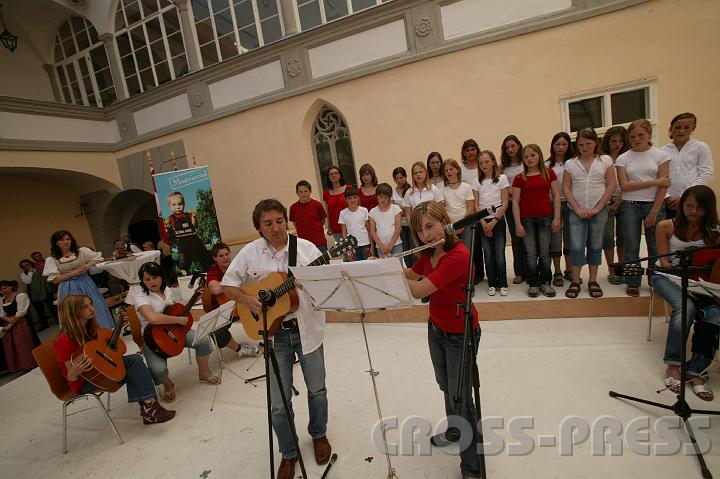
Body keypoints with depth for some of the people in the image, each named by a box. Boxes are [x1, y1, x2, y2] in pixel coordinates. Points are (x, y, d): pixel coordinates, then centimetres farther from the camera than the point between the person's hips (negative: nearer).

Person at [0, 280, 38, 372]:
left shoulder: (20, 296, -7)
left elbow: (20, 312, -13)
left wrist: (10, 325, -15)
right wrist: (8, 319, -10)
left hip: (20, 324, -7)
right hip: (8, 324, 7)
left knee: (23, 345, -8)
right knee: (10, 347, 5)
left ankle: (29, 366, 1)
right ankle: (17, 367, 14)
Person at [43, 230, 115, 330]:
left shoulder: (82, 251, 4)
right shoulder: (51, 260, 3)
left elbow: (99, 259, 7)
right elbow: (55, 280, -3)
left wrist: (88, 265, -11)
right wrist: (74, 272, -12)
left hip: (86, 285, 1)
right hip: (68, 290, 0)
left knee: (96, 311, 1)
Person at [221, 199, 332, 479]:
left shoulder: (306, 248, -8)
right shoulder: (249, 253, -5)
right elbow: (227, 285, 2)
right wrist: (247, 300, -14)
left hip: (306, 328, 0)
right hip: (274, 333, 0)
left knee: (317, 389, 17)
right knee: (278, 402, 10)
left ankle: (318, 435, 46)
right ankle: (288, 453, 36)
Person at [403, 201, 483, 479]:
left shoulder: (458, 256, -32)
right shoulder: (428, 252, -6)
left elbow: (417, 291, -36)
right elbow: (409, 276, 9)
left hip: (460, 335, -8)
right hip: (435, 328, 8)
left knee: (461, 398, 5)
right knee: (445, 386, 26)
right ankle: (454, 431, 52)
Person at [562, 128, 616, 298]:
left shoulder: (605, 160, 5)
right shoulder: (570, 163, 6)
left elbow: (611, 185, 0)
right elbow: (566, 187, 1)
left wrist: (597, 208, -7)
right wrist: (577, 209, -8)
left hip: (599, 211, 0)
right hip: (577, 211, 0)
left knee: (595, 246, 7)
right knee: (576, 246, -6)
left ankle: (593, 281, 17)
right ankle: (575, 282, 4)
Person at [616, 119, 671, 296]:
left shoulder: (660, 155, 2)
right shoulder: (623, 158, 3)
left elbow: (663, 186, -3)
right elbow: (624, 185, -6)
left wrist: (654, 212, -9)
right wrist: (654, 182, -12)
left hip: (653, 204, 0)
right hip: (630, 206, 0)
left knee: (656, 247, 4)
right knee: (631, 247, 3)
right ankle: (632, 283, 14)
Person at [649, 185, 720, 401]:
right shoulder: (666, 227, -2)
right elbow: (664, 261, -4)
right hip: (667, 275, -2)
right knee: (686, 306, -31)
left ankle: (696, 371, -17)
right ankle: (673, 365, -21)